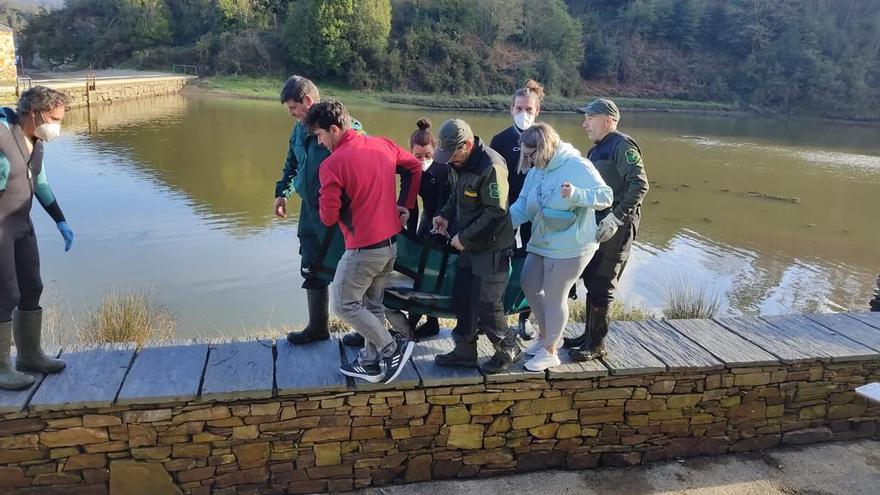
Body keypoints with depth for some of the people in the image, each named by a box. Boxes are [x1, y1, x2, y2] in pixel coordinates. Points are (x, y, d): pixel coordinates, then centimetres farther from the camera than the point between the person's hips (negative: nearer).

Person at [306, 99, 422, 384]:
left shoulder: (332, 164, -18)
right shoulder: (384, 146, 2)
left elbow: (329, 218, -13)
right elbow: (415, 168, 15)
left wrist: (323, 200, 7)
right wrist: (405, 205, 17)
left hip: (363, 249, -7)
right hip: (390, 243, 8)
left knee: (344, 305, 9)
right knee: (372, 305, 18)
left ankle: (393, 348, 9)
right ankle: (370, 363, 27)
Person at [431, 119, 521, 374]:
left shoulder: (491, 167, -23)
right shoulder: (458, 163, 5)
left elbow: (496, 212, -24)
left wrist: (465, 237, -18)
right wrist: (446, 215, 3)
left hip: (491, 248, -9)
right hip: (468, 246, 9)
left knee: (486, 305, -2)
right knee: (463, 298, 13)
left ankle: (508, 349, 20)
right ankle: (465, 352, 27)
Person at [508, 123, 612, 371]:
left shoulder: (577, 166, -19)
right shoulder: (536, 170, 2)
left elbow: (605, 196, -20)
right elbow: (524, 204, 5)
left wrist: (576, 194, -36)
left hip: (569, 246, -8)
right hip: (541, 243, 8)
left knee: (554, 296, 2)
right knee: (529, 285, 17)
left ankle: (550, 352, 23)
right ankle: (545, 335, 40)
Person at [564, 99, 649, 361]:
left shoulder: (622, 146, -12)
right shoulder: (596, 150, 17)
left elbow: (640, 185, -21)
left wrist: (616, 217, -27)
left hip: (614, 228, -9)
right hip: (596, 225, 9)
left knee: (601, 286, -3)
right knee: (591, 281, 15)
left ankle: (597, 344, 8)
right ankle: (589, 335, 27)